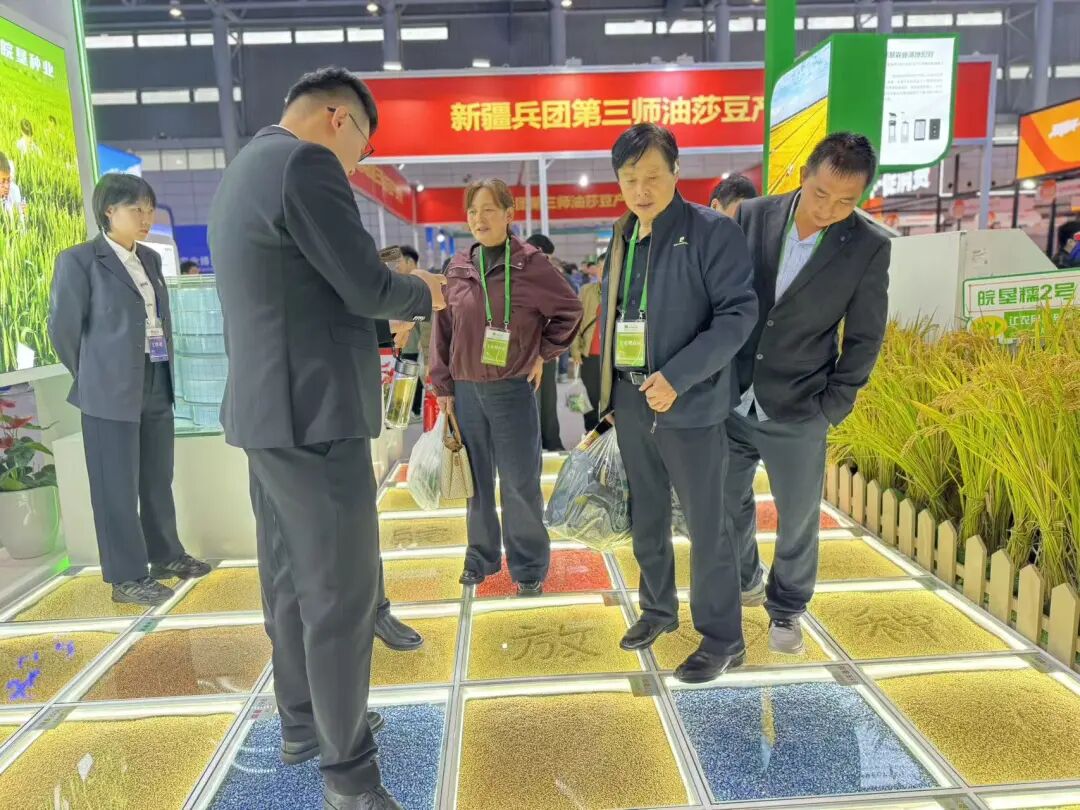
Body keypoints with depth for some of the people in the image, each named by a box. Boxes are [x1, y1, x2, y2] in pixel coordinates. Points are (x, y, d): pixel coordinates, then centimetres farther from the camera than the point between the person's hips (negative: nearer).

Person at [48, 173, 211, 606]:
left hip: (157, 384, 6)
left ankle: (166, 555, 29)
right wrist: (94, 376, 6)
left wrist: (165, 369, 13)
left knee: (158, 478, 15)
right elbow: (63, 327, -3)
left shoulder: (151, 259, 12)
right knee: (118, 485, 2)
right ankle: (126, 577, 12)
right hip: (112, 389, -6)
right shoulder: (78, 260, -6)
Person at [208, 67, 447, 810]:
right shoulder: (305, 162, -14)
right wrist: (424, 294, 3)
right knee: (341, 593, -1)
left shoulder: (243, 170, 17)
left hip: (270, 411, 10)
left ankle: (303, 723, 34)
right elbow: (367, 284, -15)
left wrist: (390, 309, 18)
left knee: (293, 580, 18)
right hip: (312, 414, -10)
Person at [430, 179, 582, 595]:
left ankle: (529, 564, 19)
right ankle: (481, 556, 30)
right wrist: (443, 385, 5)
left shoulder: (531, 263, -6)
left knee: (520, 483, 3)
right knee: (476, 480, 13)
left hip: (513, 390, -3)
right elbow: (443, 329, 7)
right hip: (465, 390, 4)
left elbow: (570, 310, 4)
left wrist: (544, 353, 0)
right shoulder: (458, 267, 4)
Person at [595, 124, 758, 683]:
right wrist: (607, 393, 14)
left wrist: (678, 377, -23)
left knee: (706, 526, 4)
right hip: (630, 403, 6)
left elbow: (739, 313, -15)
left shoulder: (713, 232, -9)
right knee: (646, 517, 18)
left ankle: (723, 638, 21)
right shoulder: (622, 239, 11)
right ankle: (658, 609, 38)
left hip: (691, 406, -6)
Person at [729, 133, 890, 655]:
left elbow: (865, 337, -1)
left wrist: (832, 407, -5)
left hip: (797, 415, -2)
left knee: (798, 519, 11)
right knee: (728, 504, 18)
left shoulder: (869, 247, -8)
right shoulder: (752, 217, -4)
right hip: (731, 402, 3)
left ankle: (786, 609, 36)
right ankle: (745, 582, 44)